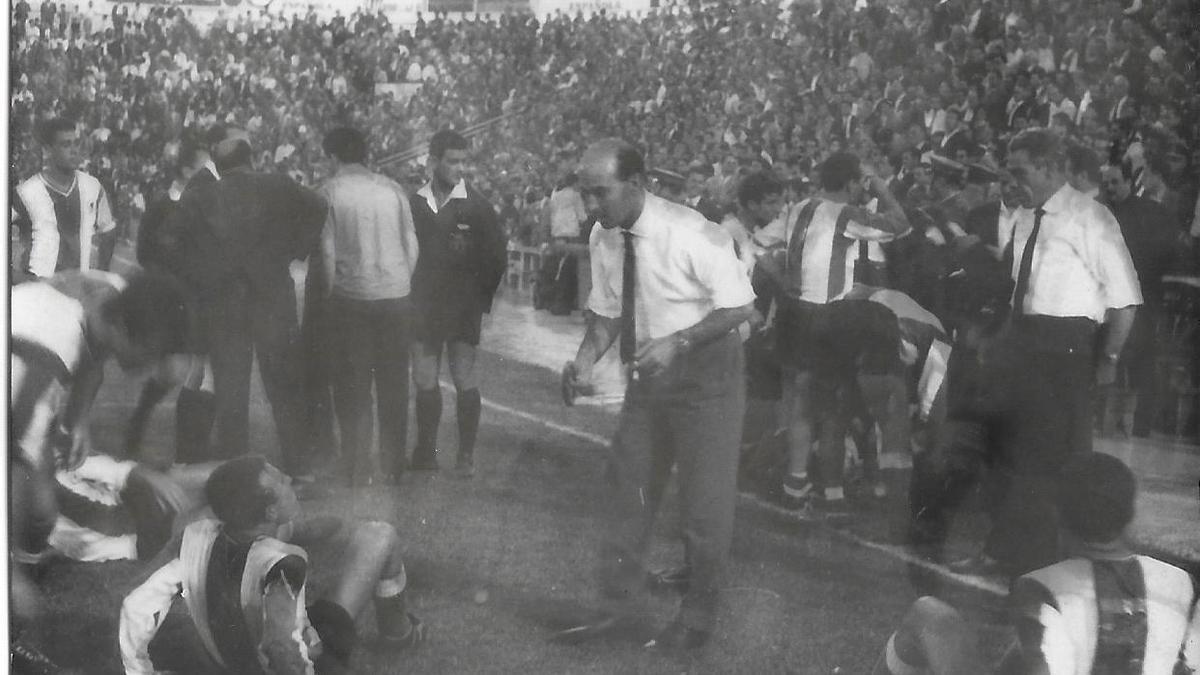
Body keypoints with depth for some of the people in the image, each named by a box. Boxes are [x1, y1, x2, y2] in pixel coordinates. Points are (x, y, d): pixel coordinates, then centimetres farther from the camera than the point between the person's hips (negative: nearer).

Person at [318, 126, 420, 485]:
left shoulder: (330, 191, -3)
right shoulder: (392, 188, 3)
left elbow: (327, 249, -5)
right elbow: (412, 244, 4)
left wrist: (330, 290, 6)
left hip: (351, 297, -2)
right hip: (396, 295, 2)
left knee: (353, 385, 5)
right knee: (394, 383, 10)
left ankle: (357, 466, 5)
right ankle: (393, 465, 15)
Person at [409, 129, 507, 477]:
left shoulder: (477, 206, -4)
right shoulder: (415, 203, 2)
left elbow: (496, 257, 1)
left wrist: (481, 297, 1)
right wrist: (410, 296, 6)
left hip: (463, 309, -3)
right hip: (423, 308, 3)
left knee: (465, 381, 0)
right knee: (425, 381, 6)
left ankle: (466, 455, 8)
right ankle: (426, 452, 15)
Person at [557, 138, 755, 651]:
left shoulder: (689, 234, -26)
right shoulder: (604, 238, -7)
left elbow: (740, 305, -20)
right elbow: (606, 312, 4)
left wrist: (677, 341, -30)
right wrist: (586, 357, -14)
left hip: (705, 374, -6)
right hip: (649, 375, 6)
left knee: (706, 500, 3)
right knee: (628, 488, 11)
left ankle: (697, 619, 21)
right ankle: (616, 605, 24)